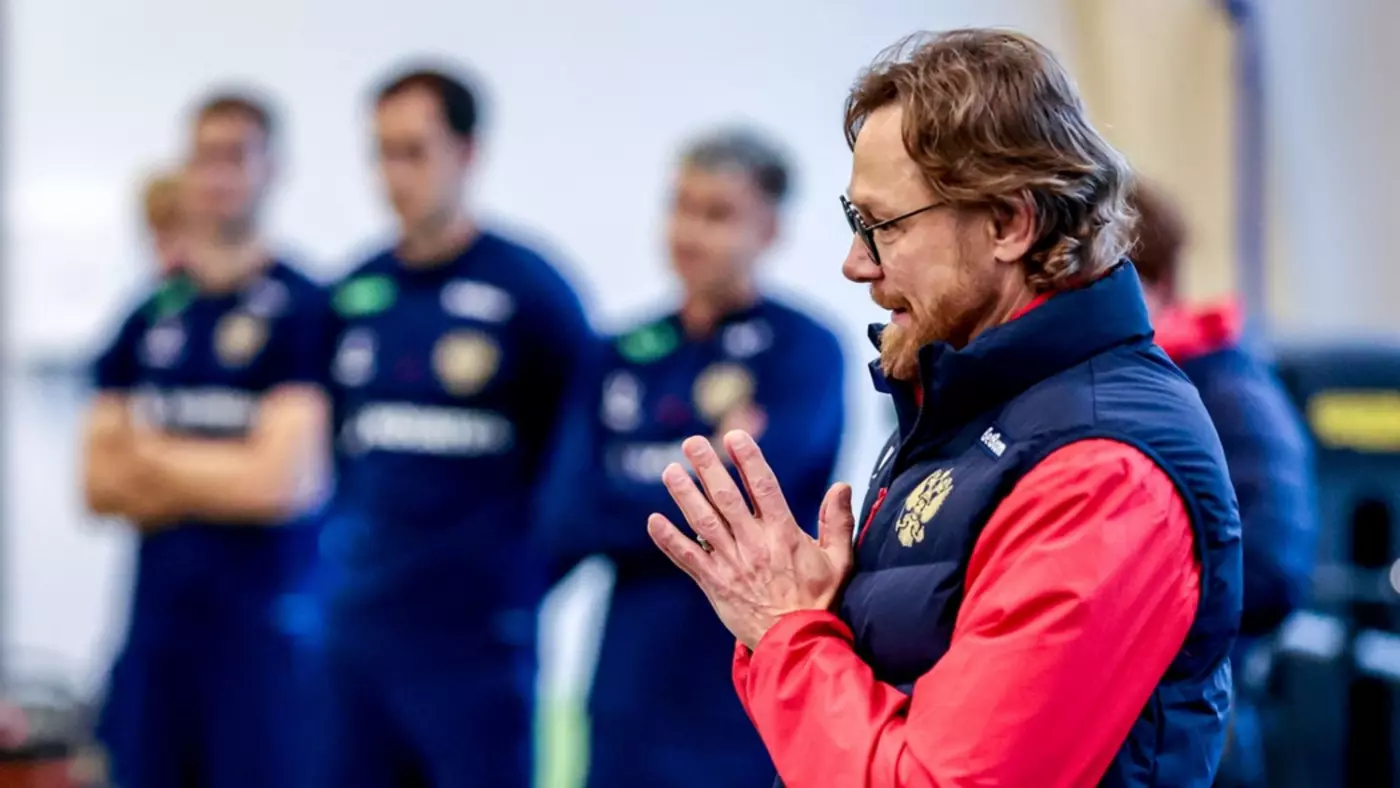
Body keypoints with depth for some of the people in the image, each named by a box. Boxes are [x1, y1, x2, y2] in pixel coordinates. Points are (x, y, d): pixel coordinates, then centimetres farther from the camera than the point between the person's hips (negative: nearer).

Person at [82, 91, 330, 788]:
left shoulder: (302, 311, -8)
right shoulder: (149, 318, 10)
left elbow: (283, 481, -15)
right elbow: (100, 482, 8)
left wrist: (156, 460, -2)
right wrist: (215, 477, -7)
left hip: (262, 626, -6)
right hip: (157, 623, 6)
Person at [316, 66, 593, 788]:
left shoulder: (529, 290, -6)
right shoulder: (353, 293, 10)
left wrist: (520, 577, -3)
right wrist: (341, 544, 12)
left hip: (476, 639, -5)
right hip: (357, 633, 5)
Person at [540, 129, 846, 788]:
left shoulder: (804, 351, -6)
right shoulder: (629, 356, 9)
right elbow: (566, 515, 0)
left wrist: (622, 504, -6)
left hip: (745, 701, -5)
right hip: (631, 681, 5)